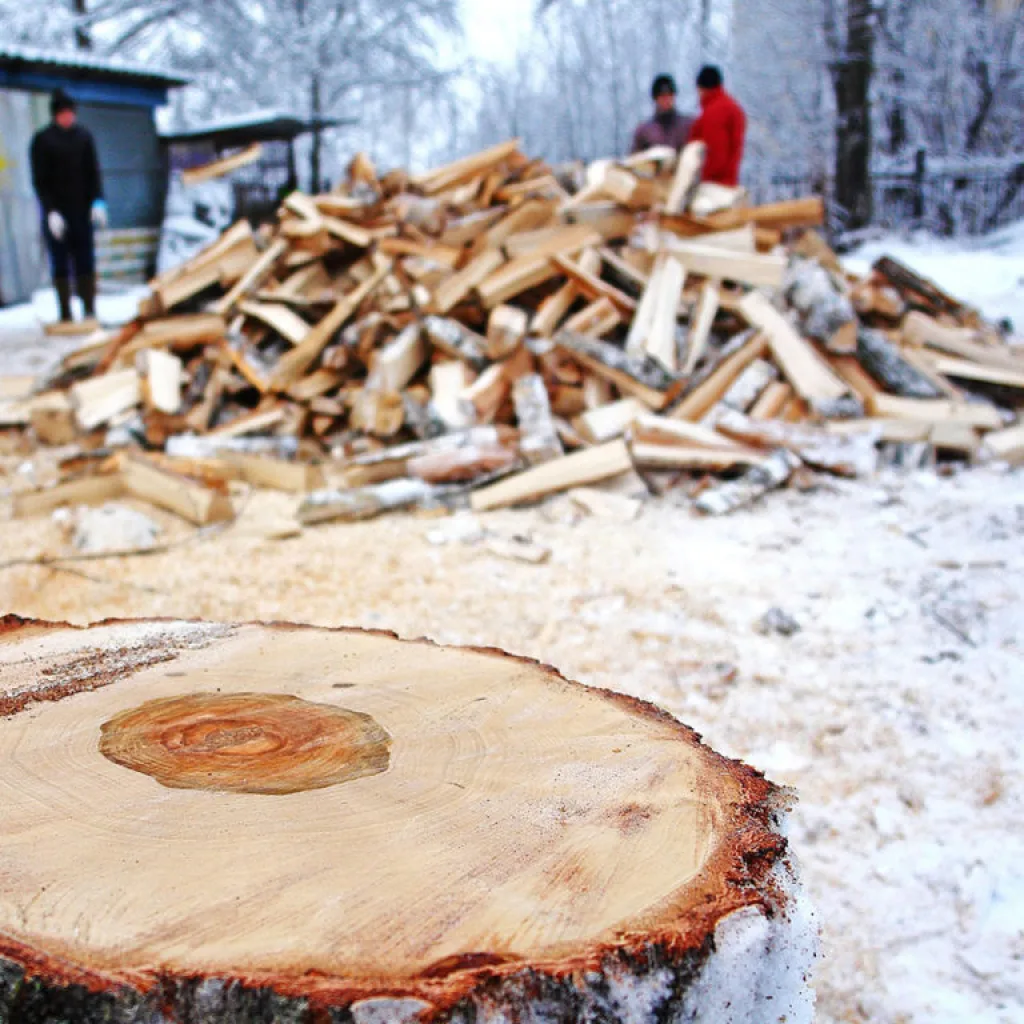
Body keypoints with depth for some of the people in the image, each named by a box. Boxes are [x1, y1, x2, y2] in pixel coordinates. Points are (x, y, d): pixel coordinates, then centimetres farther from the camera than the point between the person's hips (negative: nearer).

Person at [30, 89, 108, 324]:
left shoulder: (83, 136, 8)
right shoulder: (42, 140, -1)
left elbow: (93, 173, 6)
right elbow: (40, 181, -3)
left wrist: (98, 202, -7)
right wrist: (51, 211, -13)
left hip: (82, 211, 2)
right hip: (55, 213, -2)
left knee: (85, 263, 3)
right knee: (60, 264, 1)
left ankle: (90, 311, 6)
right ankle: (65, 314, 3)